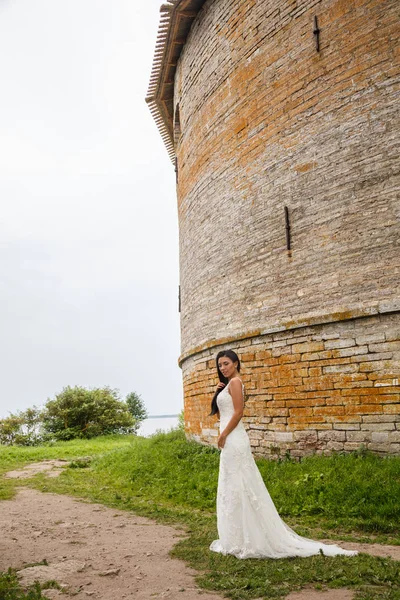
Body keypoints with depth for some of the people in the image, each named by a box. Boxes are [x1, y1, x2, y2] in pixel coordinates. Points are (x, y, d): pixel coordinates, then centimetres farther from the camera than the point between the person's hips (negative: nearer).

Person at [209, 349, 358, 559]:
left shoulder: (235, 381, -11)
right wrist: (218, 393, 6)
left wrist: (223, 435, -14)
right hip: (230, 440, 10)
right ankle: (239, 538, 22)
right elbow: (221, 412, 19)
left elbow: (238, 412, -19)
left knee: (236, 488, -4)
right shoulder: (228, 384, 18)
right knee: (234, 489, 14)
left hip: (233, 440, -10)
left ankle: (240, 541, 4)